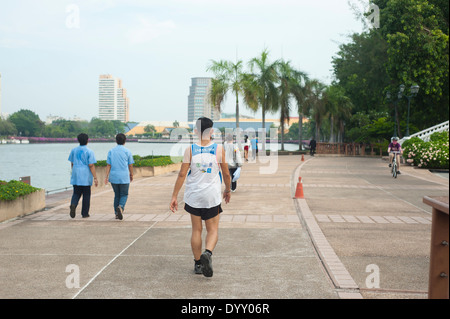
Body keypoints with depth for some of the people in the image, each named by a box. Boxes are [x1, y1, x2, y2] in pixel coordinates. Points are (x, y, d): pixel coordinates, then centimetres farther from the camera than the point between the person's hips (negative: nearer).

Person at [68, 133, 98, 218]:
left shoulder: (74, 150, 5)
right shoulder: (89, 151, -9)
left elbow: (72, 164, 11)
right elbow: (91, 166, -14)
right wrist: (95, 178, -13)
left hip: (76, 176, 4)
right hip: (86, 176, -4)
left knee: (76, 193, 10)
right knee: (86, 194, 7)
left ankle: (73, 205, -19)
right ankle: (85, 213, 12)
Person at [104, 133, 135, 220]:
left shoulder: (111, 151, 4)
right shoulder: (127, 151, -2)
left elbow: (108, 165, 0)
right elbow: (130, 165, 1)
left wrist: (107, 176, 0)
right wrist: (131, 175, 14)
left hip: (113, 177, 3)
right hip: (124, 177, -3)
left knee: (117, 195, 15)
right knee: (124, 195, 6)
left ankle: (117, 213, 14)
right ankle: (120, 207, -22)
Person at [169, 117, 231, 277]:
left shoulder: (190, 150, -6)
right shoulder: (219, 149, -6)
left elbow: (182, 174, -7)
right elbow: (226, 174, 3)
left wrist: (174, 196, 0)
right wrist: (228, 190, 21)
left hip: (193, 196, 1)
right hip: (212, 196, -1)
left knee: (196, 230, 13)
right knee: (213, 230, 8)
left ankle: (198, 264, 19)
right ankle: (207, 253, -19)